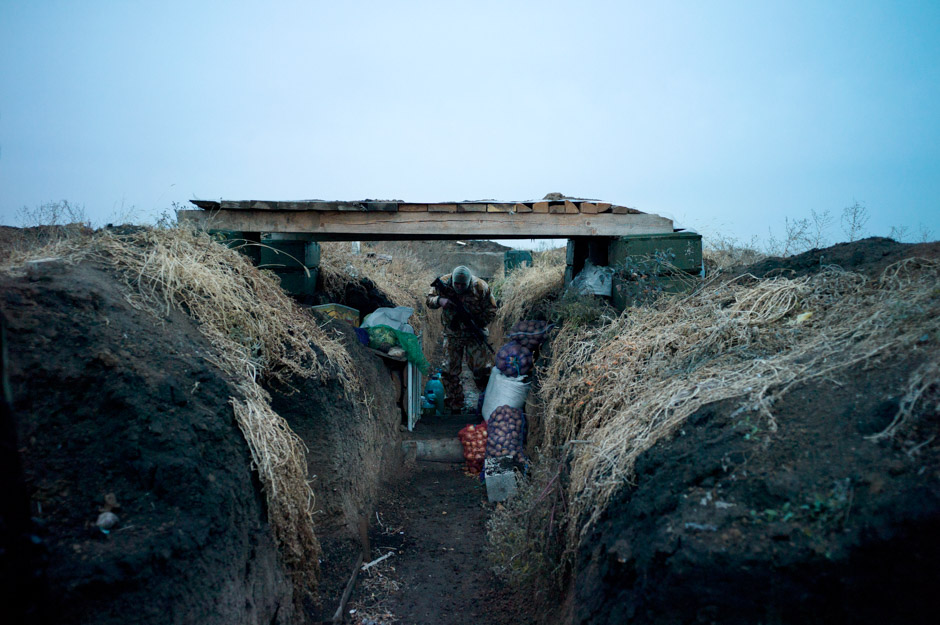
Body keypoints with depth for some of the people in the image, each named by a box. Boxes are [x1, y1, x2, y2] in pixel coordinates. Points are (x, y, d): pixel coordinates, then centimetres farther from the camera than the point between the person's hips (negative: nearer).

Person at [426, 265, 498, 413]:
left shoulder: (480, 287, -15)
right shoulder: (443, 283, -10)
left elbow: (491, 311, -5)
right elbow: (429, 300, -1)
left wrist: (478, 325, -17)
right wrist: (439, 300, -24)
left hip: (474, 334, -2)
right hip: (452, 334, 2)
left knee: (481, 369, -6)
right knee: (450, 371, 4)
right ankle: (454, 408, 15)